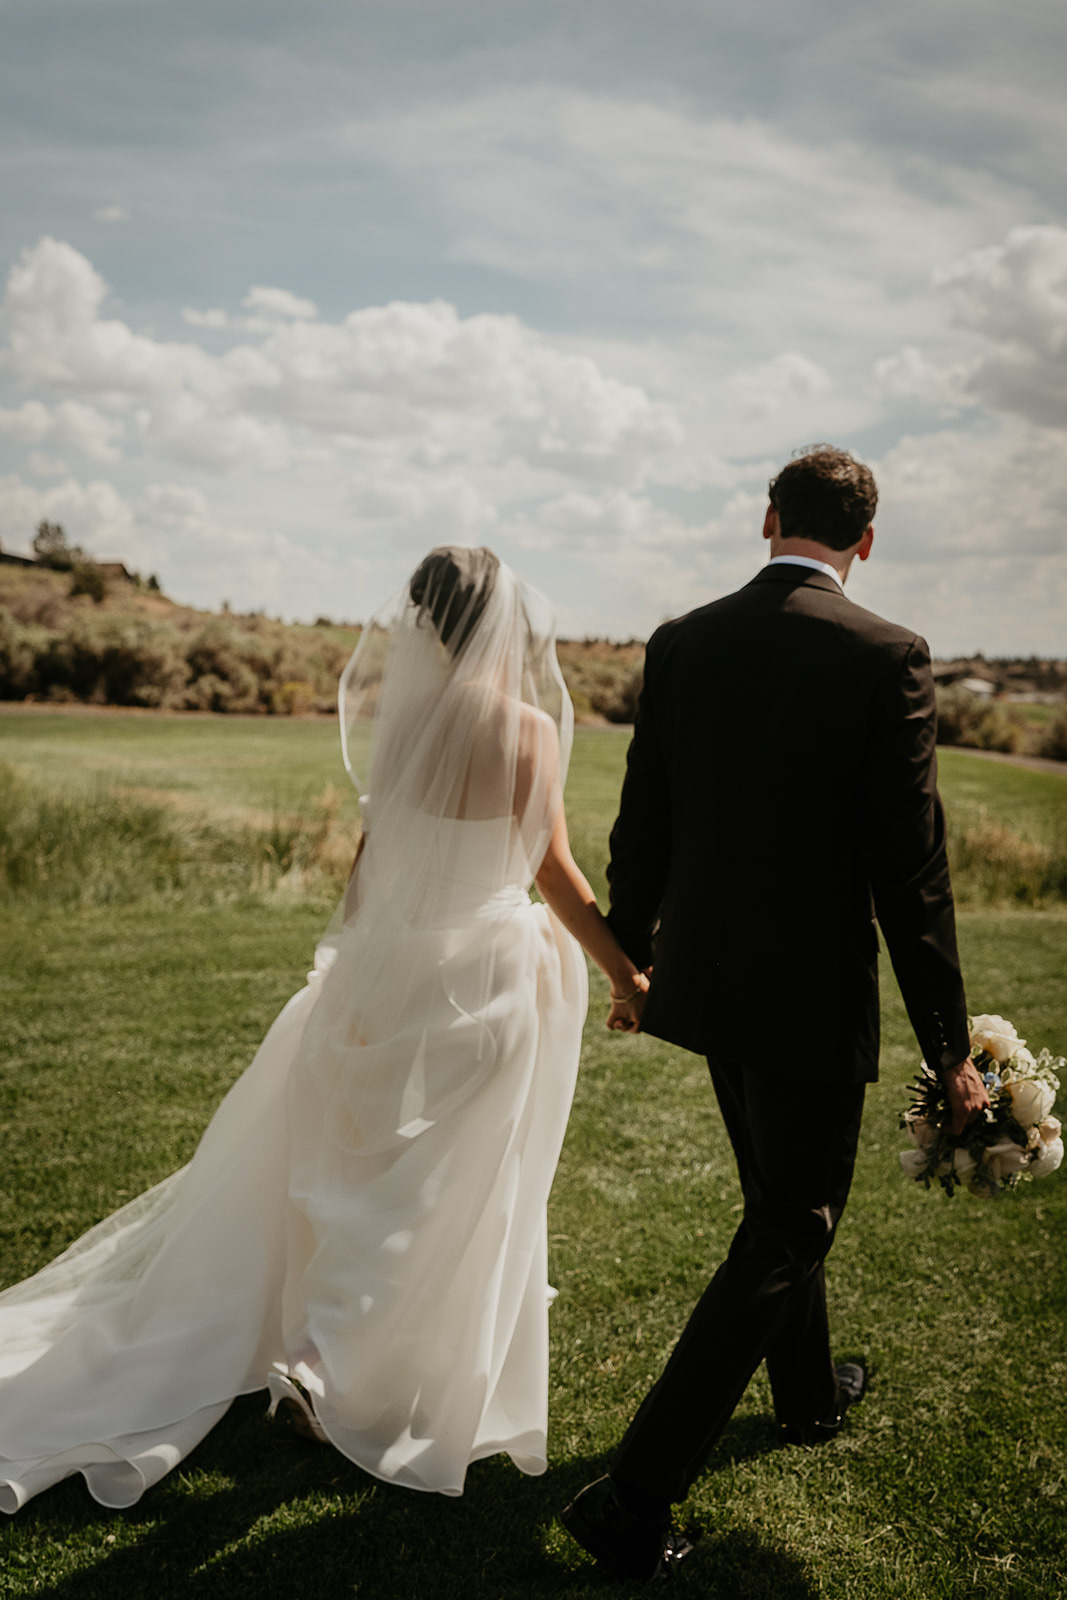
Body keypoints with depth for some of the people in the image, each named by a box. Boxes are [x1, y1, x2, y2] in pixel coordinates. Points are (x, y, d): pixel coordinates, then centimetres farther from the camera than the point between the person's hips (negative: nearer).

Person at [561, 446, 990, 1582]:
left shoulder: (680, 644, -1)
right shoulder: (886, 656, -15)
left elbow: (640, 830, 5)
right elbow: (910, 869, -16)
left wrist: (630, 962, 19)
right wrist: (948, 1048, -7)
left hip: (706, 979, 6)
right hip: (813, 999, -6)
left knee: (780, 1205, 26)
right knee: (784, 1239, 8)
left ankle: (809, 1392, 49)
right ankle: (637, 1495, 9)